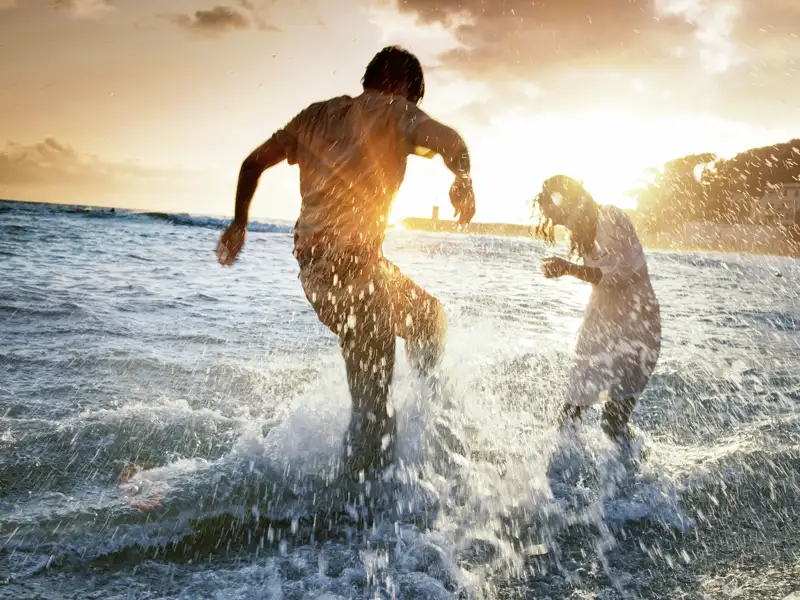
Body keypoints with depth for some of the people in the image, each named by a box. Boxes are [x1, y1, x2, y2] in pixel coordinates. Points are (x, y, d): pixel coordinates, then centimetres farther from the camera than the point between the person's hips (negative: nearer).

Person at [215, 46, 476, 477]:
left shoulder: (318, 114, 17)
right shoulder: (394, 112, -1)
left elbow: (253, 163, 18)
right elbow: (449, 141, -19)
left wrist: (239, 224, 26)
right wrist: (463, 182, -1)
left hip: (311, 266, 8)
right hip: (355, 266, -8)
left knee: (426, 316, 26)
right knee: (372, 403, 4)